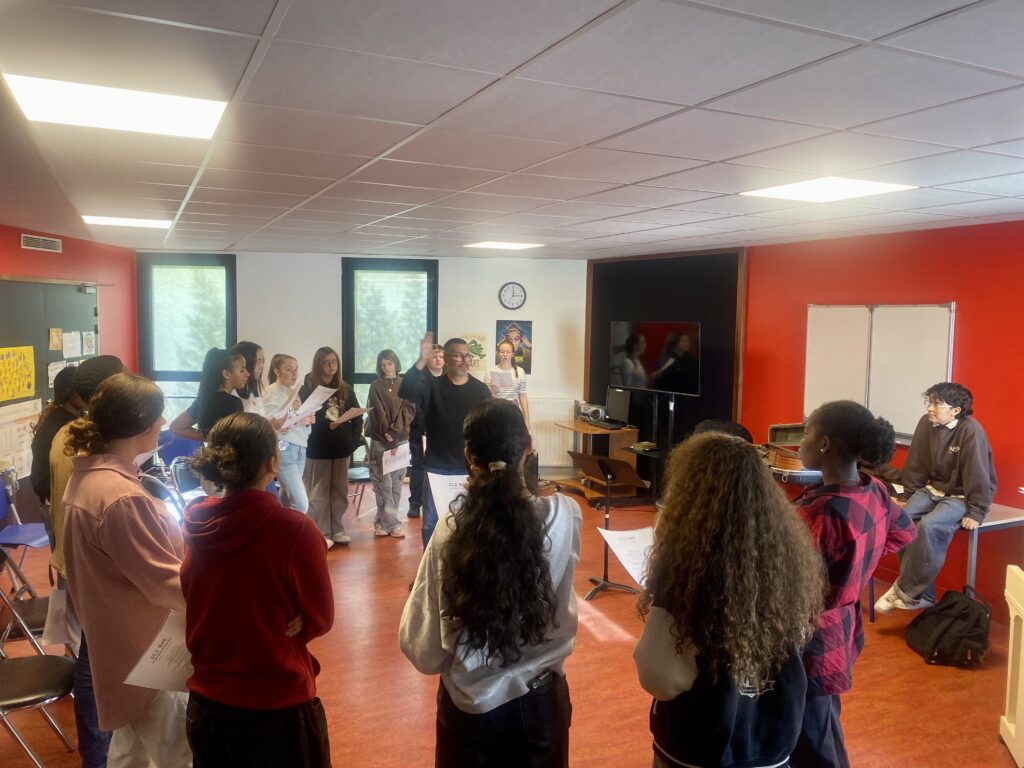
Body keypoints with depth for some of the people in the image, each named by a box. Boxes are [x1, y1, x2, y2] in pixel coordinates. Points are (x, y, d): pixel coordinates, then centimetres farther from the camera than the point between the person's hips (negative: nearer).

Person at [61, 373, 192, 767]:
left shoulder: (87, 474, 2)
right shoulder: (121, 497, -29)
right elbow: (168, 586, -24)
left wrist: (183, 543, 9)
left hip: (125, 643, 10)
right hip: (147, 653, -10)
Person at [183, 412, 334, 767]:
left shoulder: (195, 526, -10)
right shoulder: (295, 530, -25)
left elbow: (196, 610, 6)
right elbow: (320, 618, -11)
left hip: (207, 703, 4)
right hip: (278, 709, -4)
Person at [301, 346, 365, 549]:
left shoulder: (345, 389, 8)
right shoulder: (308, 389, -3)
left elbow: (357, 416, 7)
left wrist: (355, 439, -6)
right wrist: (329, 425, -25)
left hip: (342, 447, 4)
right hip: (319, 449, -4)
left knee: (340, 490, 11)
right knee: (319, 492, 3)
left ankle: (337, 530, 23)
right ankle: (322, 533, 11)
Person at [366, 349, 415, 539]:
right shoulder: (376, 387, 3)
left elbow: (409, 410, -1)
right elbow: (379, 415, -4)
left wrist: (395, 433, -13)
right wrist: (389, 440, -12)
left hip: (401, 439, 2)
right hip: (380, 441, -2)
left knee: (396, 482, 2)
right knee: (383, 483, -6)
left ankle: (382, 522, 10)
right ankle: (392, 524, -2)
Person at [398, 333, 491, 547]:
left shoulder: (480, 389, 0)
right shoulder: (432, 385, -3)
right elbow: (405, 393, -22)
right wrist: (421, 361, -32)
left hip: (470, 468, 1)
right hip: (437, 467, 0)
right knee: (431, 522, 6)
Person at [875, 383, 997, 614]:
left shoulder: (970, 430, -21)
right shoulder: (926, 423, -4)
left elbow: (977, 473, -19)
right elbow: (917, 464, 5)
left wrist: (976, 512, -19)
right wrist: (908, 496, 7)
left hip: (961, 496, -6)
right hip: (933, 489, 6)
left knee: (929, 526, -30)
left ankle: (906, 591, -17)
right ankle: (921, 594, -9)